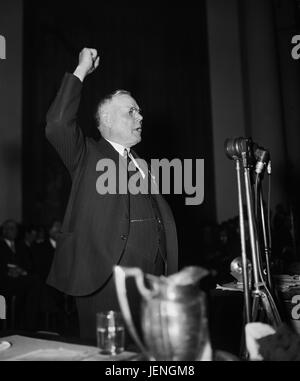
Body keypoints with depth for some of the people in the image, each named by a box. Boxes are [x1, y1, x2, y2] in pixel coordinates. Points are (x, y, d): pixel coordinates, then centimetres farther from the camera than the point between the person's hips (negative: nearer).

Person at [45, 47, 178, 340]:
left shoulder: (141, 164, 19)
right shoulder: (88, 156, 3)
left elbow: (162, 220, 17)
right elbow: (57, 125, -17)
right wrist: (81, 71, -12)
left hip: (153, 285, 6)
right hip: (105, 284, -5)